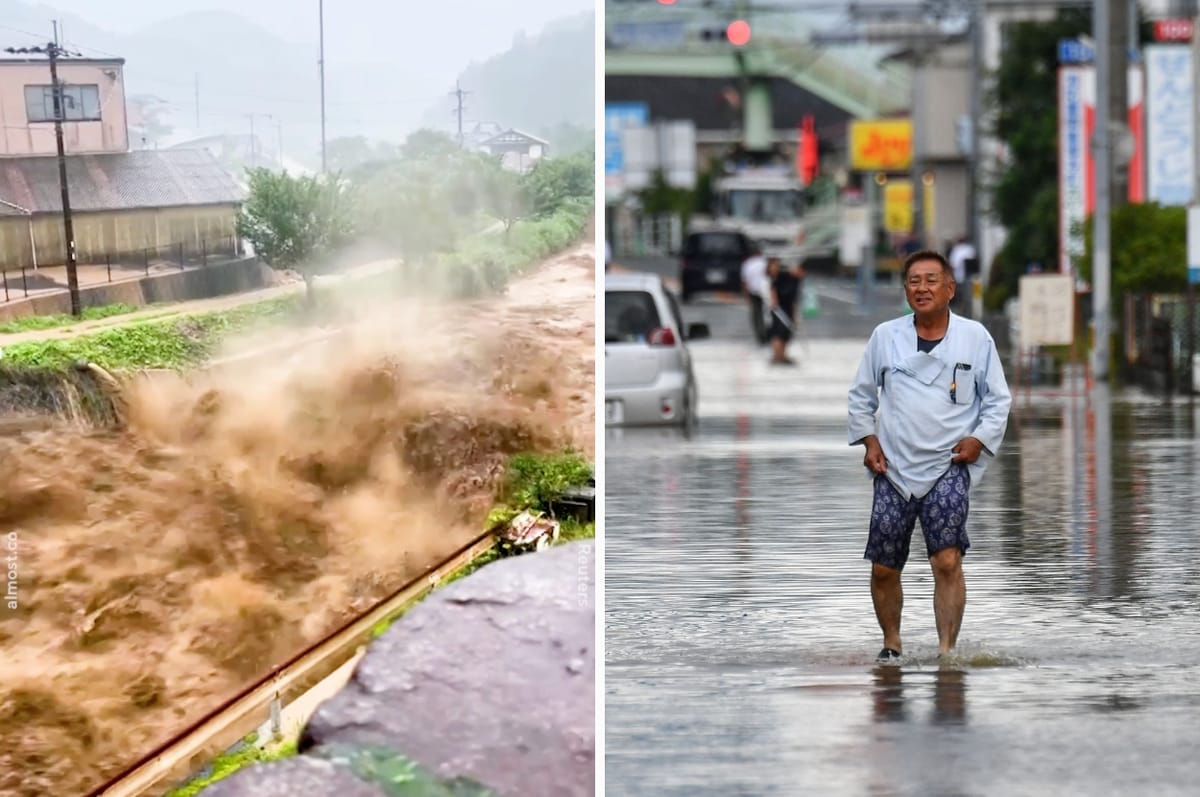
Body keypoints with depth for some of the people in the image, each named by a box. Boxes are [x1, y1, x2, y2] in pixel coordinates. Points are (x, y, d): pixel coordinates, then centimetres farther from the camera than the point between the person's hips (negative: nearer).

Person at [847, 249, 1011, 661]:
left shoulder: (975, 337, 3)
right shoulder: (885, 336, 5)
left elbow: (998, 399, 10)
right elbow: (861, 394, 16)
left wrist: (979, 440, -4)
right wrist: (869, 439, 4)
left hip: (948, 467, -2)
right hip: (893, 469, 2)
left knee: (948, 561, -17)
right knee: (883, 568, 5)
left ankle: (947, 650, -15)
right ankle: (891, 643, 27)